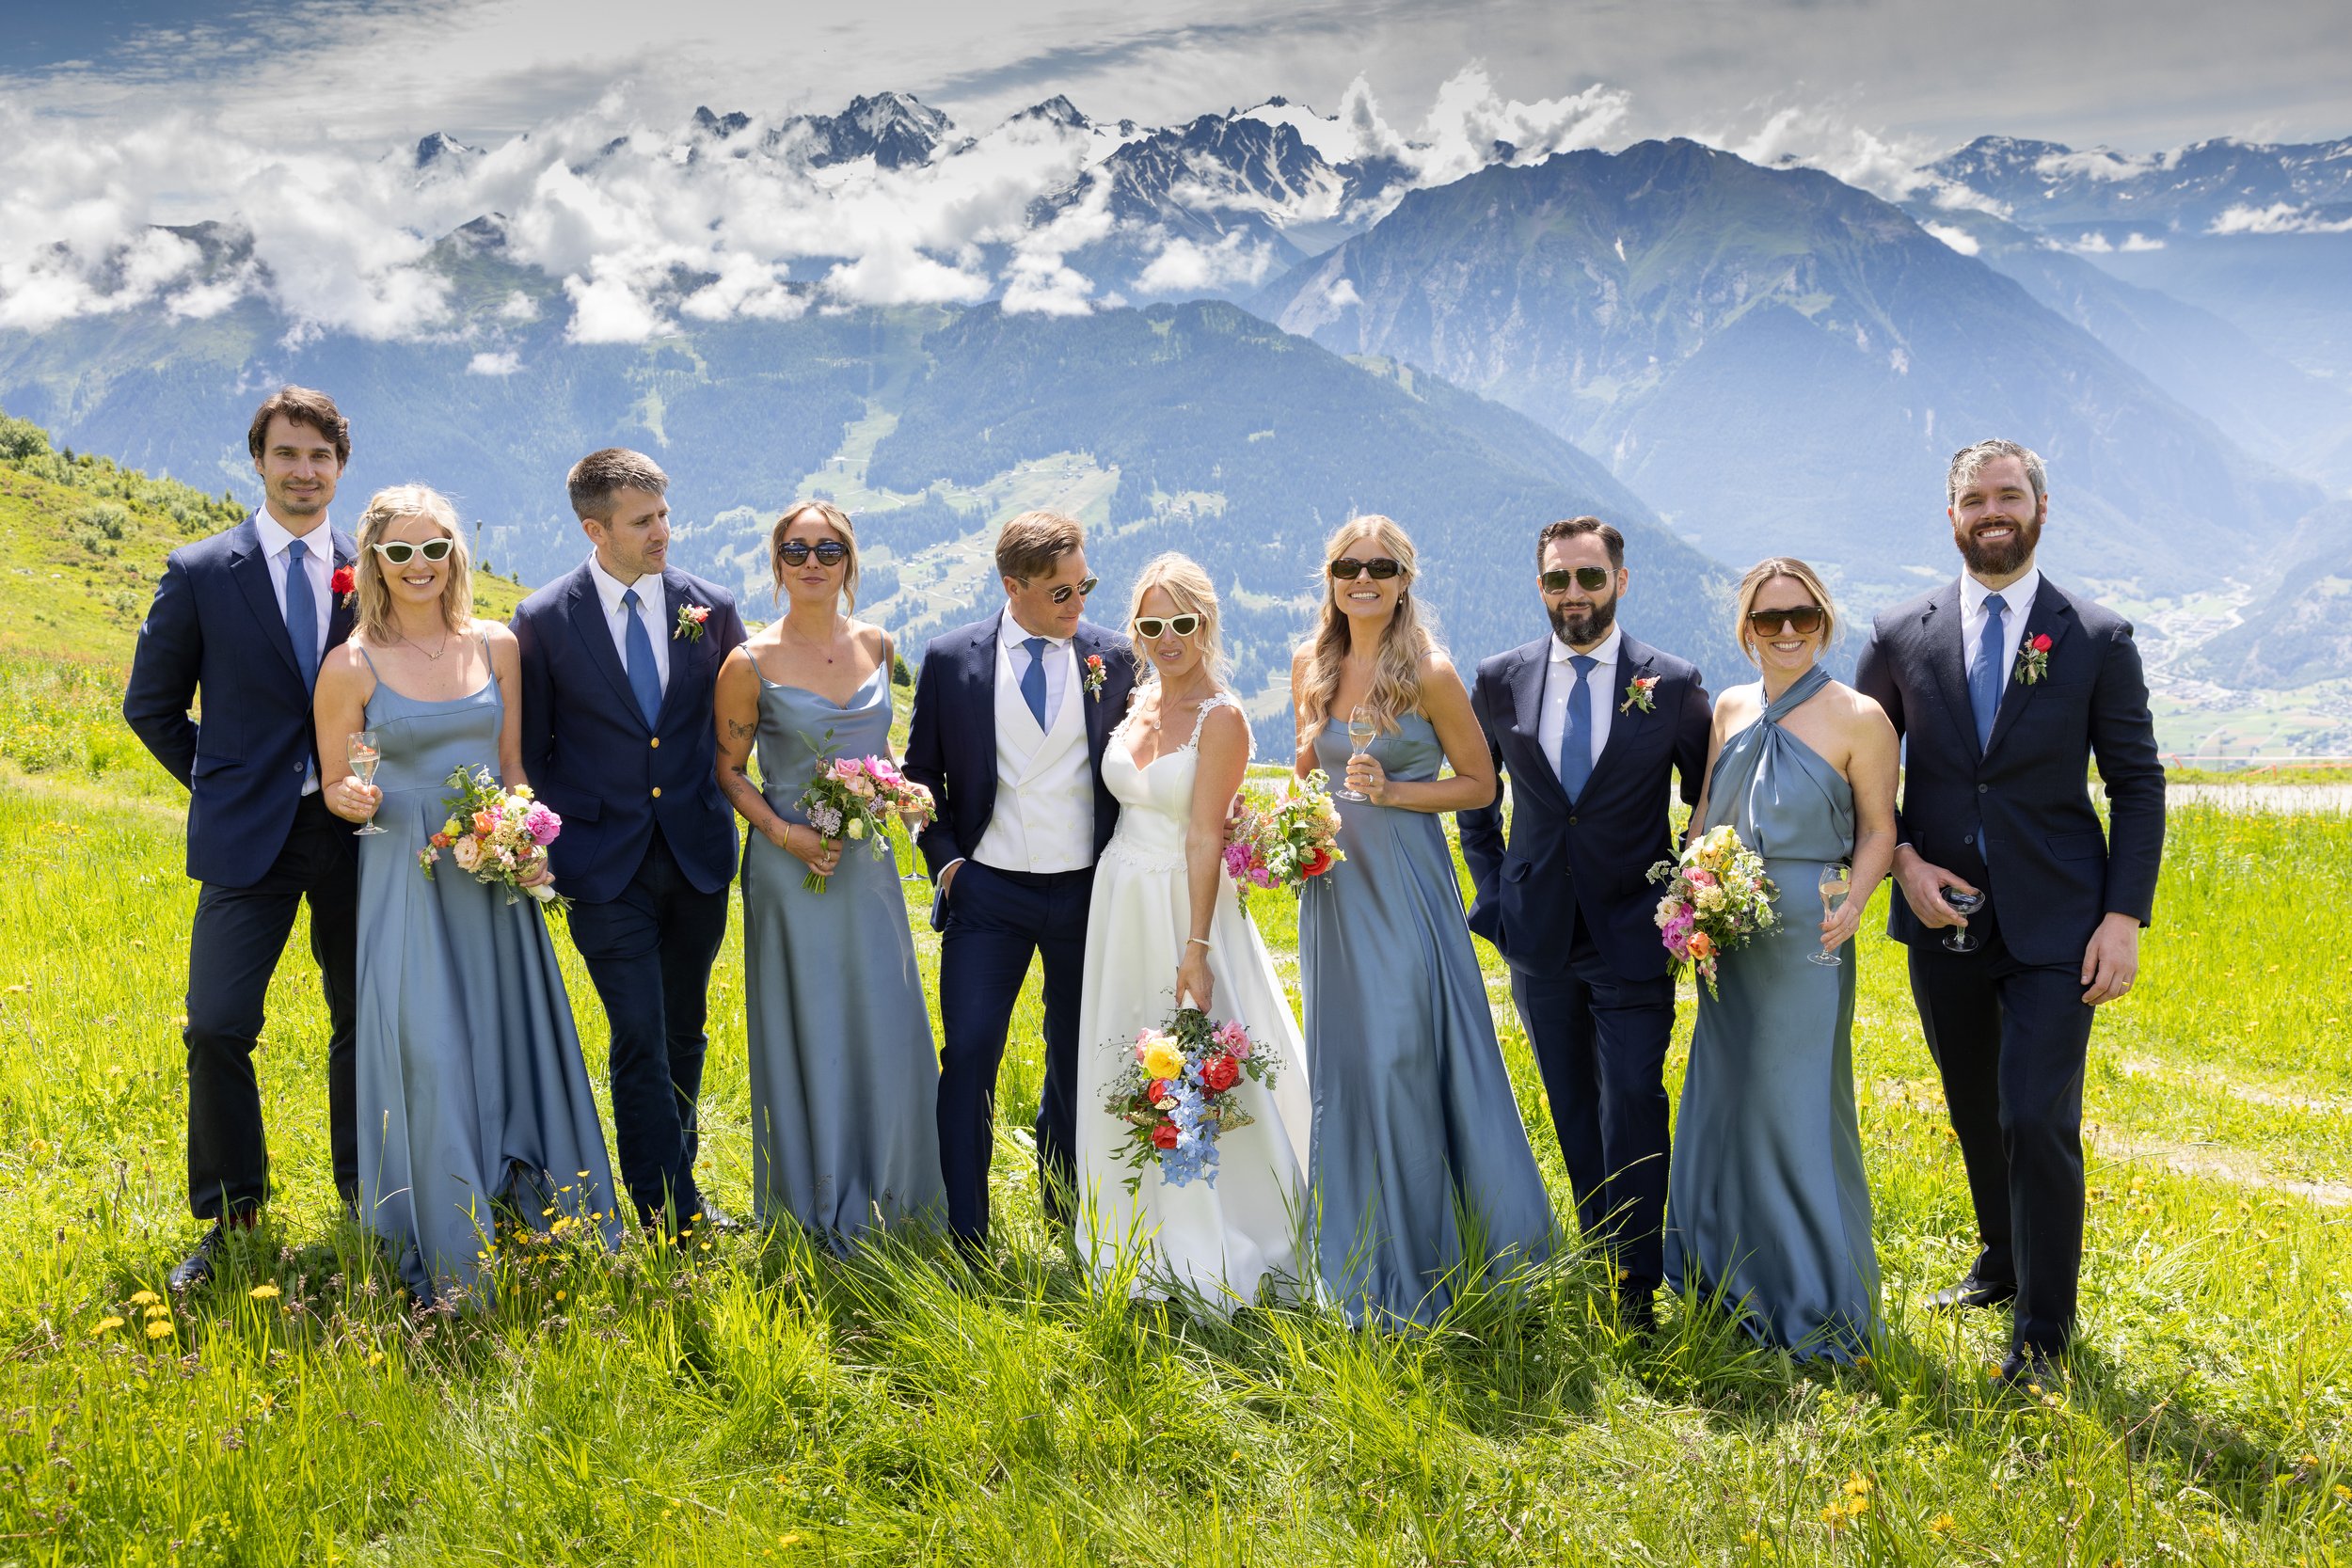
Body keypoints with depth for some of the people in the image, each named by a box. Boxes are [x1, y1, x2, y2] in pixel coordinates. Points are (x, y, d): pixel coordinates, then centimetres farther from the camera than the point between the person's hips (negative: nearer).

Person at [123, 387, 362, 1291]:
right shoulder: (201, 573, 0)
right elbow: (151, 705, 8)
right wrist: (219, 782, 3)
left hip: (353, 831, 2)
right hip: (249, 836, -2)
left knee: (363, 1020, 10)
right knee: (218, 1028, -6)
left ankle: (364, 1195, 27)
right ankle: (230, 1216, 11)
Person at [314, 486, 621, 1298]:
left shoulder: (496, 646, 5)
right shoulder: (351, 667, -4)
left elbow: (513, 766, 11)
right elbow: (335, 787, 3)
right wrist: (356, 799, -20)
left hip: (495, 877, 3)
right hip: (408, 880, -3)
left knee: (514, 1041, 8)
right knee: (430, 1058, -3)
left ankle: (542, 1225, 24)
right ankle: (448, 1262, 8)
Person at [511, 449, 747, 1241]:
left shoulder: (712, 609, 1)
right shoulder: (543, 621, -5)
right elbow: (531, 751, 3)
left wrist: (715, 788, 7)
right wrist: (555, 842, -3)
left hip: (698, 854, 3)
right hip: (605, 864, -3)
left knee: (685, 1031, 14)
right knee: (639, 1040, -7)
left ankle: (674, 1183, 29)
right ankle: (671, 1212, 0)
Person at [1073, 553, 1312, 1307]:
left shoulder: (1219, 719, -13)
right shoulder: (1136, 699, 7)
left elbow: (1206, 838, -17)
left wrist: (1196, 948, -20)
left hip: (1184, 902, -7)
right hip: (1119, 904, 7)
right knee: (1123, 1072, 13)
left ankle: (1217, 1256, 12)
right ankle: (1143, 1243, 28)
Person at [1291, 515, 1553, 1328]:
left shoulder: (1430, 673, -7)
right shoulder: (1310, 667, 7)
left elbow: (1479, 783, -1)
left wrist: (1392, 792, -15)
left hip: (1407, 883, -5)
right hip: (1332, 883, 5)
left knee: (1406, 1062, -6)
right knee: (1341, 1065, 8)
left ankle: (1421, 1270, 7)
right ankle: (1357, 1261, 21)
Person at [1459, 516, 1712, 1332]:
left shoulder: (1673, 684, -4)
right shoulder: (1500, 680, 2)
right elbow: (1474, 796, 15)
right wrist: (1492, 890, 8)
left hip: (1633, 935, -3)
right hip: (1539, 934, 3)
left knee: (1633, 1103, -7)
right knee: (1574, 1111, 11)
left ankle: (1638, 1281, 3)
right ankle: (1597, 1258, 22)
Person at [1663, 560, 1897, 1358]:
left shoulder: (1857, 717, -6)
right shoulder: (1730, 708, 10)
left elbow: (1878, 833, -4)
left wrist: (1853, 904, -19)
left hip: (1805, 938, -6)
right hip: (1726, 935, 6)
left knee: (1798, 1106, -3)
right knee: (1723, 1102, 13)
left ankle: (1819, 1306, 10)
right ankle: (1736, 1275, 29)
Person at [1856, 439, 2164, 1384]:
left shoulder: (2100, 640, -1)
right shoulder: (1900, 638, 3)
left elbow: (2137, 785, 0)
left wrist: (2125, 917, -8)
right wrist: (1901, 858, -5)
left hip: (2054, 927, -3)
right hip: (1942, 921, 3)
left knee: (2038, 1120, -8)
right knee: (1974, 1116, 16)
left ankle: (2043, 1329, 5)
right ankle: (2003, 1260, 39)